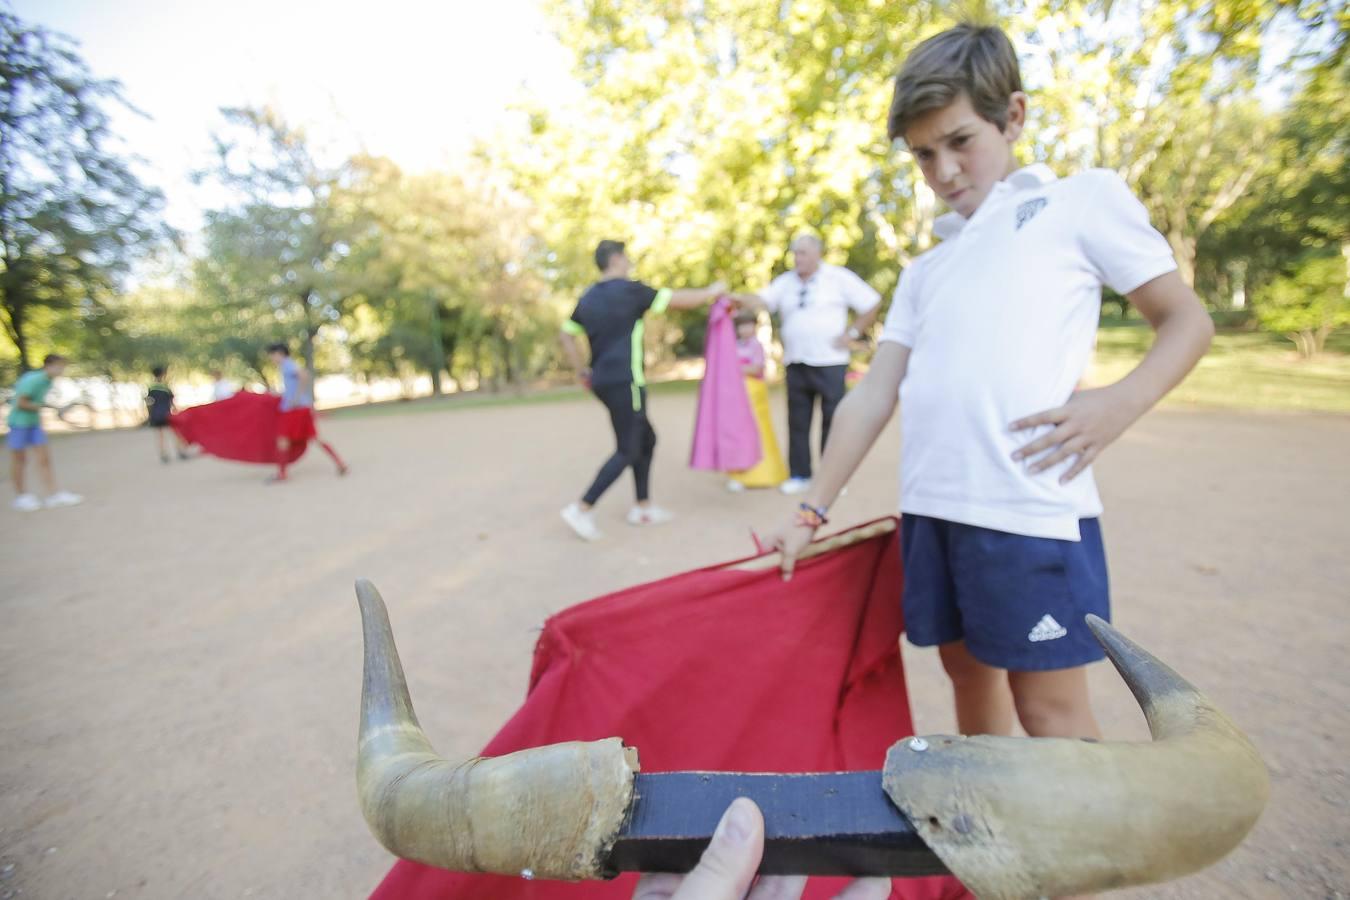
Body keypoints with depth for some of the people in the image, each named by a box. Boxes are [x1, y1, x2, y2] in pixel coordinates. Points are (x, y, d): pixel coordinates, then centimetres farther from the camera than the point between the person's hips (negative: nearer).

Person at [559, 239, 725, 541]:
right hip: (624, 382, -9)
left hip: (604, 381, 9)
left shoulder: (588, 297, 13)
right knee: (627, 451, -4)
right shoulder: (629, 290, -9)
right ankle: (582, 509, -8)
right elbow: (680, 300, -6)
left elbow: (567, 335, 16)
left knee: (646, 440, 16)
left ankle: (643, 507, 20)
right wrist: (712, 291, 10)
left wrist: (584, 372, 18)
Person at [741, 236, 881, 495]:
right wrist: (737, 299, -22)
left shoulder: (839, 278, 1)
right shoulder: (785, 282, 10)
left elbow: (872, 303, 3)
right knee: (797, 420, 6)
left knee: (832, 419, 0)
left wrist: (852, 333, -4)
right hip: (795, 363, 4)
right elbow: (762, 300, -4)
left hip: (830, 362, -3)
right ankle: (799, 475, 16)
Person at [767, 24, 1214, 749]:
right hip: (929, 506, 5)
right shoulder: (925, 271, 18)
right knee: (968, 671, 17)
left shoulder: (1084, 199, 8)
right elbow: (873, 396, 11)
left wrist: (1121, 402, -12)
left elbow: (1188, 322, 9)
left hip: (1033, 510, -5)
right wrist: (812, 512, 6)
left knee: (1049, 710, 3)